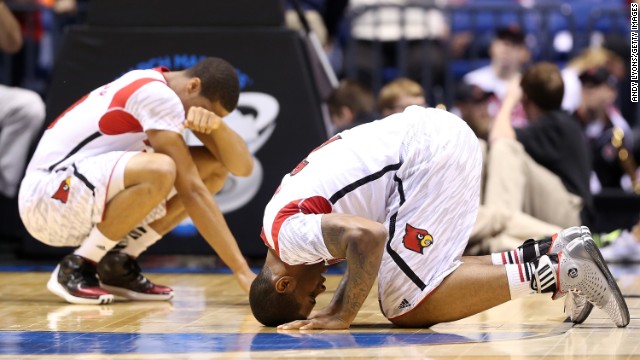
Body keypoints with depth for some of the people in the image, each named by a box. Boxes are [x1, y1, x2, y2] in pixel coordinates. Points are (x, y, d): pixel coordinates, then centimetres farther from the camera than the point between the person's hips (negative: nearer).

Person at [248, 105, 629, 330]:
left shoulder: (287, 232, -11)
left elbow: (368, 236, -28)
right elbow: (368, 238, 28)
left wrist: (344, 316, -17)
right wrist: (336, 307, 15)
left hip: (432, 151, -10)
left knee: (407, 308, -10)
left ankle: (555, 270, -14)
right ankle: (554, 252, 6)